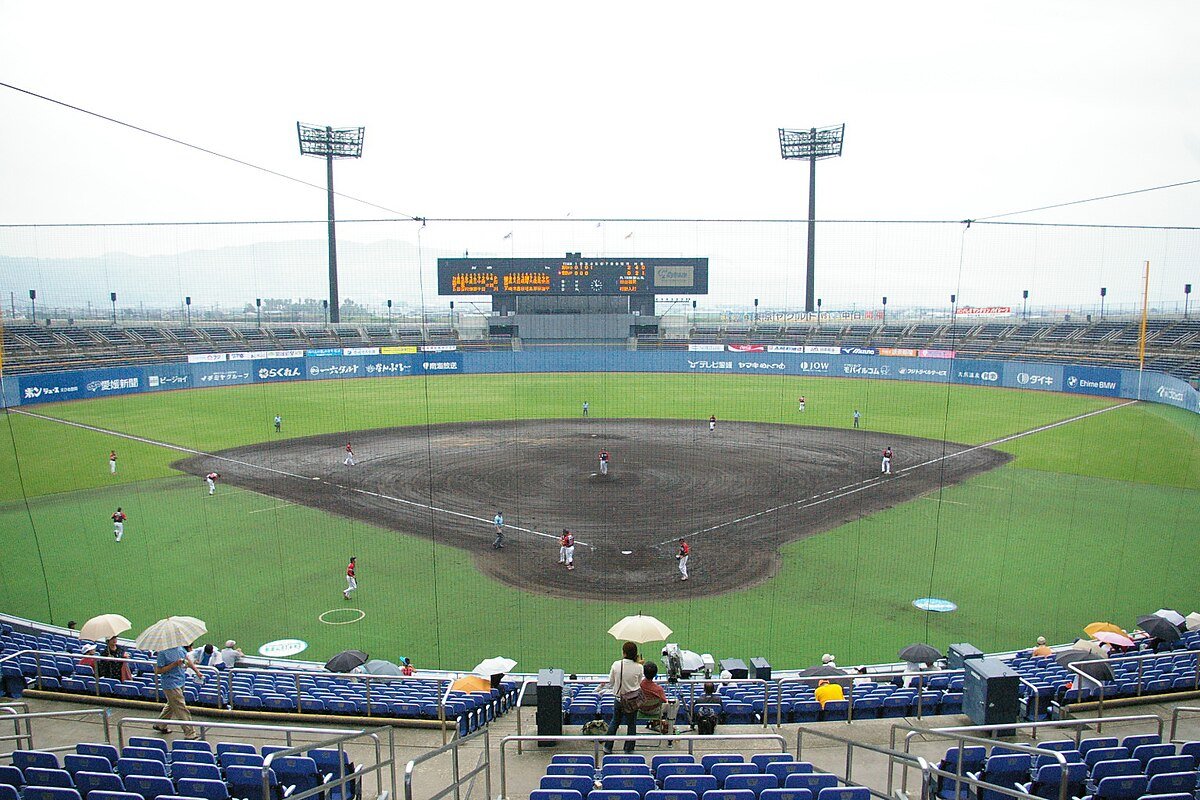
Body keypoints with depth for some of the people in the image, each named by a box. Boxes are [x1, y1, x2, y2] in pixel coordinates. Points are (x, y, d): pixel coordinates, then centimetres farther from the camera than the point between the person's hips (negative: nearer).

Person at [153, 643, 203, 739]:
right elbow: (158, 670, -17)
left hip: (180, 681, 8)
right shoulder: (163, 652, -20)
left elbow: (187, 659, 14)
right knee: (181, 709, -5)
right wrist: (175, 664, -25)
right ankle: (190, 733, -1)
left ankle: (160, 725, 45)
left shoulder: (180, 646, 2)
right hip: (171, 684, -8)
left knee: (171, 705, 25)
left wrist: (197, 671, 11)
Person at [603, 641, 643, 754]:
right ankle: (628, 749, 22)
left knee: (614, 722, 19)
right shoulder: (638, 667, -16)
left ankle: (607, 748, 24)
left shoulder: (616, 664, -15)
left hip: (619, 698, 1)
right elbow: (640, 684, -2)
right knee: (631, 724, 15)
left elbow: (610, 682, -3)